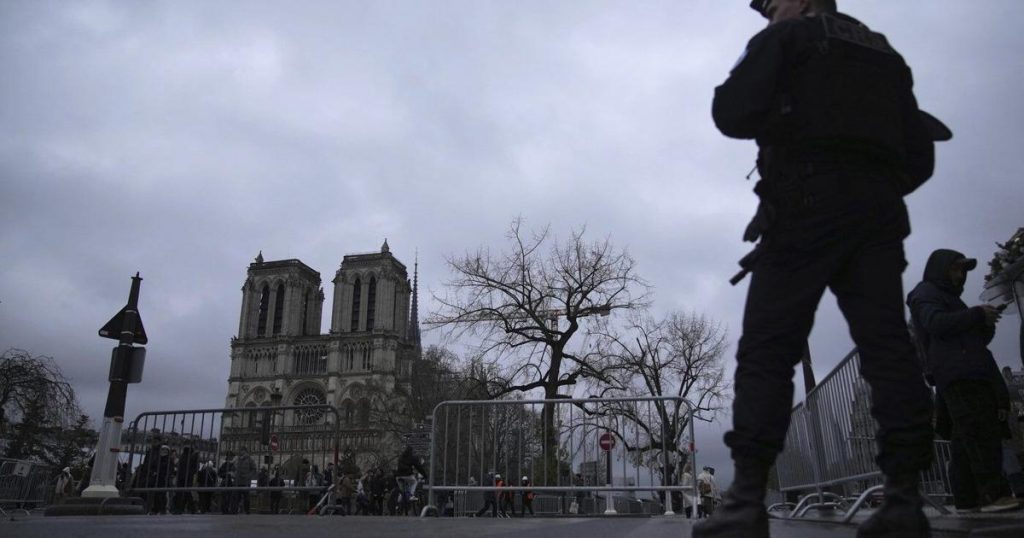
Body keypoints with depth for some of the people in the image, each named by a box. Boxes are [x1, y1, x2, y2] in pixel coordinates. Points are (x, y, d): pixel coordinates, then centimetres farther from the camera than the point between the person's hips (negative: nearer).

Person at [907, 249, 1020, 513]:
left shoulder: (949, 298, 34)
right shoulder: (925, 293, 6)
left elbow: (979, 340, 30)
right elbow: (937, 323, -14)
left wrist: (986, 323, 9)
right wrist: (977, 314, -9)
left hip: (974, 374, 9)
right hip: (957, 374, -9)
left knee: (967, 437, 2)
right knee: (980, 432, -19)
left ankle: (967, 496, 0)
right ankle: (992, 493, -26)